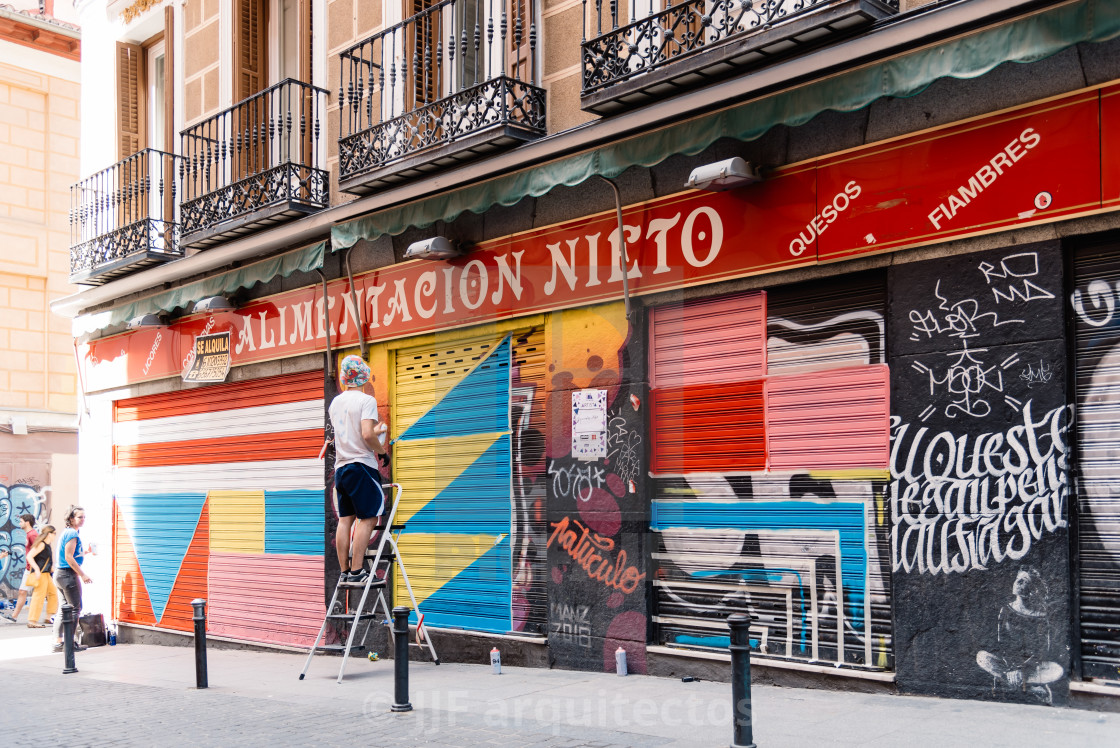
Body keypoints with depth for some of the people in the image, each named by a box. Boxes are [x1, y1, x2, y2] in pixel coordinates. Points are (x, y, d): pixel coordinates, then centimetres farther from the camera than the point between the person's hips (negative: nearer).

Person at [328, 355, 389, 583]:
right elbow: (367, 435, -20)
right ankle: (356, 571, -8)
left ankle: (344, 572, 12)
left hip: (340, 466, 7)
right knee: (368, 517, -3)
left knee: (345, 519, 9)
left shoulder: (335, 402, 14)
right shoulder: (367, 400, -9)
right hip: (361, 465, -7)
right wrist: (381, 450, -3)